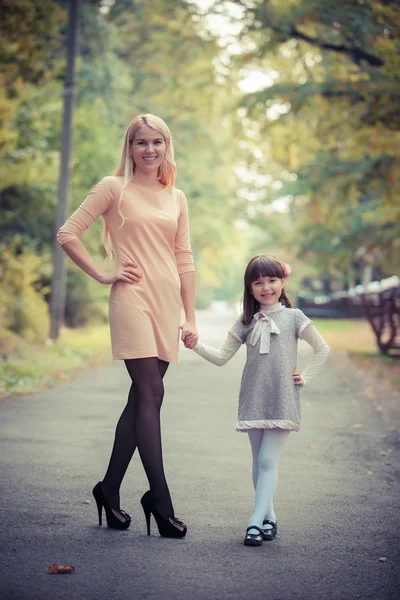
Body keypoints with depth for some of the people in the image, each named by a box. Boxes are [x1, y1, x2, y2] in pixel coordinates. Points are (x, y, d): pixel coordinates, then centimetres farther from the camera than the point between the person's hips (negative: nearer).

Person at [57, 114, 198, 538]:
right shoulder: (114, 188, 2)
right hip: (133, 298, -5)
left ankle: (110, 490, 19)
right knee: (151, 395, -12)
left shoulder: (176, 198, 15)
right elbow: (67, 235, -2)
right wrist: (102, 275, -4)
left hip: (168, 302, 5)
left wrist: (190, 318, 11)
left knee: (142, 397, 7)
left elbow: (184, 260, 15)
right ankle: (160, 501, -9)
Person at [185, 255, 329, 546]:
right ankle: (269, 518, 19)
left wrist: (305, 377, 2)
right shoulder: (246, 322, 11)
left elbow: (322, 349, 10)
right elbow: (221, 357, 10)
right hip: (253, 400, 3)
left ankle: (255, 523, -13)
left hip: (282, 400, -3)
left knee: (268, 460, -10)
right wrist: (196, 345, -5)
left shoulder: (293, 316, 5)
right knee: (259, 462, 8)